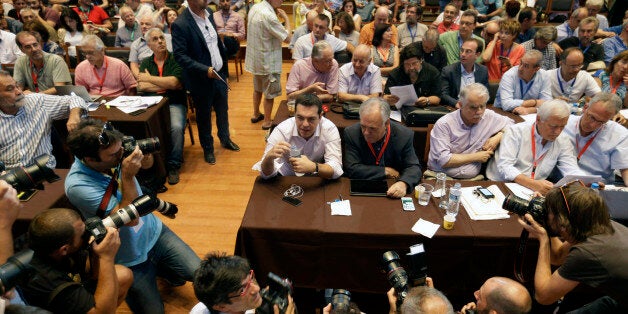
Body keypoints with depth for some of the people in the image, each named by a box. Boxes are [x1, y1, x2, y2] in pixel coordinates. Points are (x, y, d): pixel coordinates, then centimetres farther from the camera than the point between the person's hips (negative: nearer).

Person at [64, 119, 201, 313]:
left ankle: (161, 269, 24)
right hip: (131, 259, -4)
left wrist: (144, 153, -15)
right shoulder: (77, 186, -28)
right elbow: (130, 218, -26)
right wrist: (127, 176, -31)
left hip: (155, 232, 5)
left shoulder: (114, 153, -14)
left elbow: (147, 164, 7)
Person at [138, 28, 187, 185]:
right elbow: (141, 86, 2)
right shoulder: (146, 63, 17)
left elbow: (174, 82, -12)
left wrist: (149, 79, 0)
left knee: (176, 127, -32)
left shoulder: (175, 59, 5)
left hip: (174, 103, -2)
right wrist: (167, 84, -5)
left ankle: (173, 166, -12)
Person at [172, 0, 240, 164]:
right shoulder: (180, 24, -21)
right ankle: (208, 148, 35)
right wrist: (205, 70, -29)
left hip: (219, 74, 6)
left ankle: (225, 138, 47)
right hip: (202, 80, -6)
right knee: (204, 115, 14)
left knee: (223, 110, 22)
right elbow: (180, 56, -21)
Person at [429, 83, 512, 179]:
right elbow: (443, 160, -16)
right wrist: (476, 157, -6)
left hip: (472, 178, 4)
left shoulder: (489, 116, 4)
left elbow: (509, 124, 24)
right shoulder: (443, 124, -11)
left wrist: (498, 137, 2)